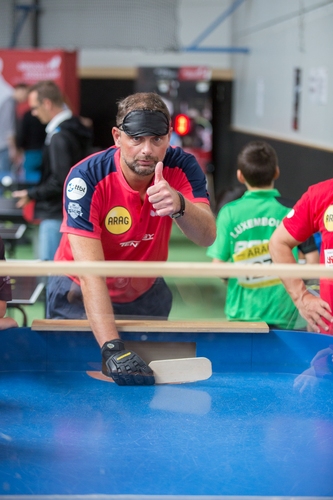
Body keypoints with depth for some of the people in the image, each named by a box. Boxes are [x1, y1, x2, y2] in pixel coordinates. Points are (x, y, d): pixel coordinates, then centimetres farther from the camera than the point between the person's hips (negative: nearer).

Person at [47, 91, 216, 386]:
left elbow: (207, 237, -32)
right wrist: (112, 348, -48)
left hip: (146, 295, 3)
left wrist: (179, 204, -55)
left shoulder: (182, 167, -20)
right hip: (82, 296, -3)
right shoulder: (86, 179, -31)